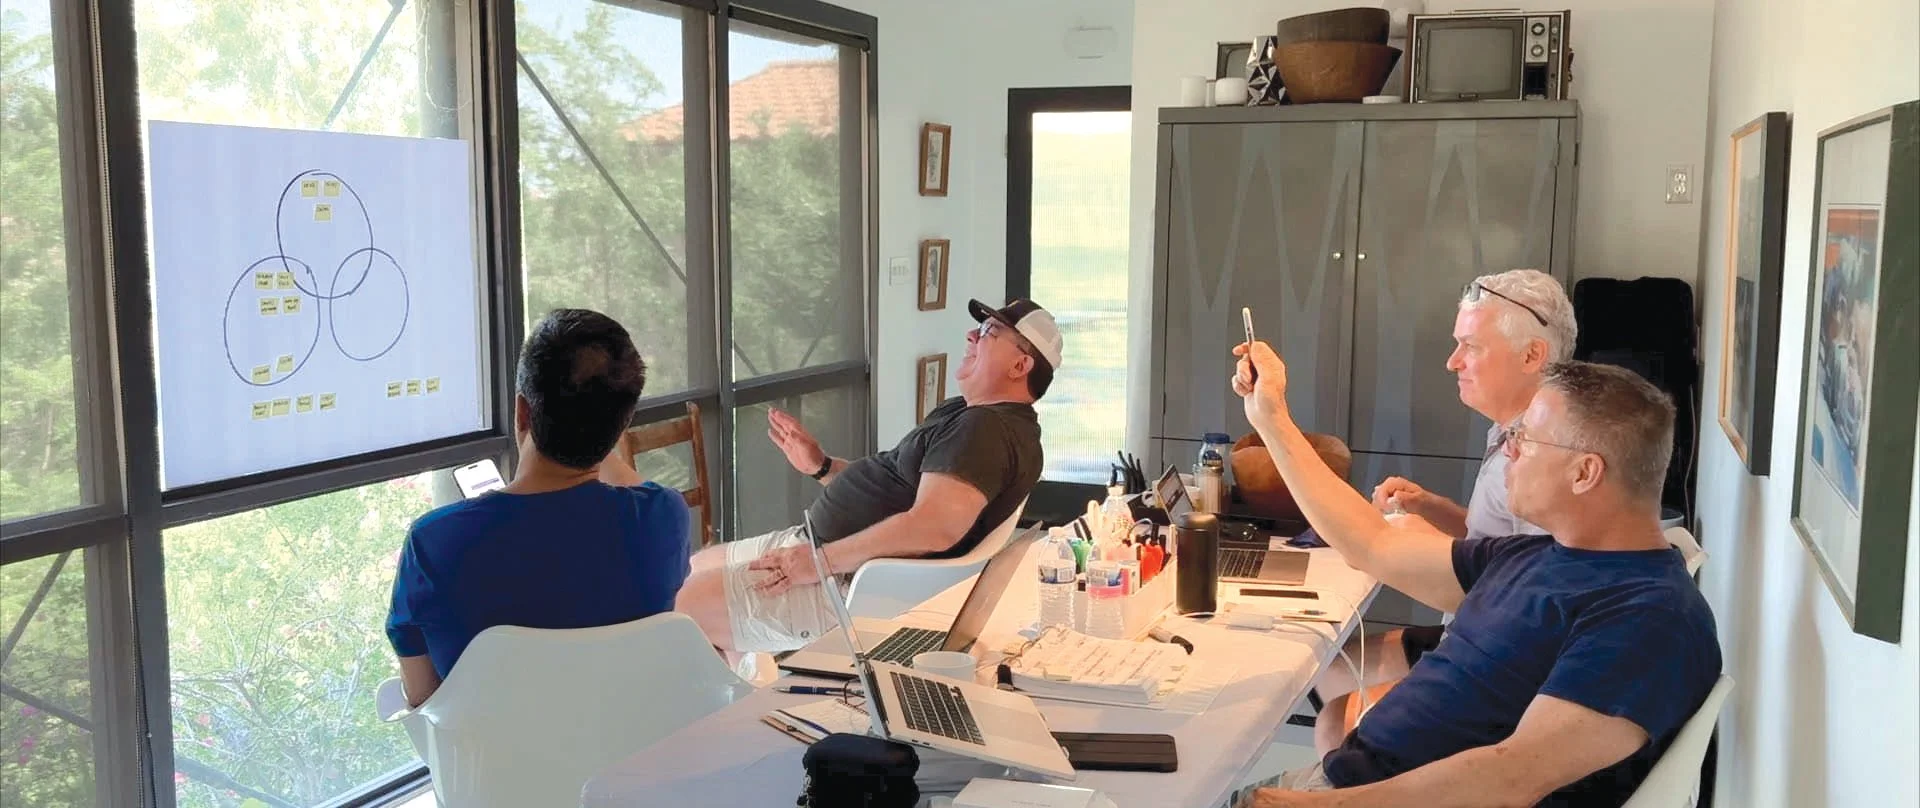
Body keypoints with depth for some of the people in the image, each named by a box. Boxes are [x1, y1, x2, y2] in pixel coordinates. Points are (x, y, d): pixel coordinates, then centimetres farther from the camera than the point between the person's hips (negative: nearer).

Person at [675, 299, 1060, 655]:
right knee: (696, 567, 17)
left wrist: (821, 560, -27)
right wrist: (822, 467, 9)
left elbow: (933, 528, -32)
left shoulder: (988, 429, -19)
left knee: (682, 604, -10)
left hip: (852, 582, -11)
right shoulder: (962, 413, 16)